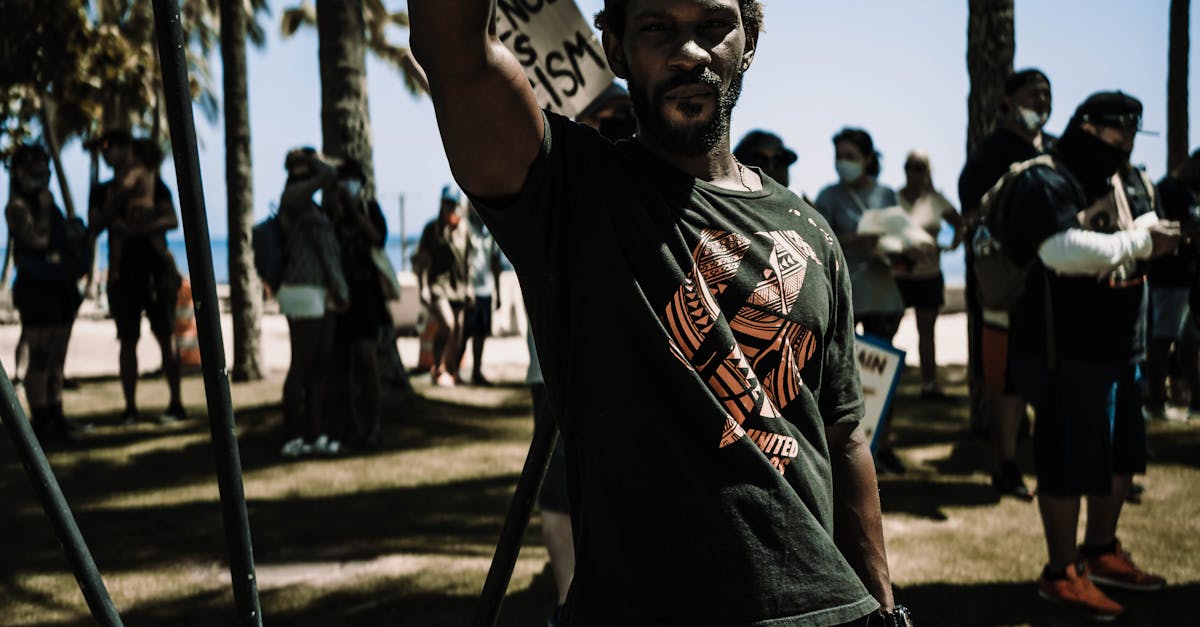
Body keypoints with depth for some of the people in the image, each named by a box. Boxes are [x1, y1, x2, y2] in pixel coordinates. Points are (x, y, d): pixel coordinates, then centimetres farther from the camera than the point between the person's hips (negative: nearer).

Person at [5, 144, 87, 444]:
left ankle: (56, 420, 19)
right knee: (39, 360, -5)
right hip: (36, 288, -8)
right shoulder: (17, 207, -7)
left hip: (61, 287, 8)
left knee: (56, 360, 12)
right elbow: (38, 239, -20)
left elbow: (73, 236, 19)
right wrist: (44, 208, -12)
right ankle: (41, 424, -1)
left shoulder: (49, 205, 17)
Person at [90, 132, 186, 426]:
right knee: (128, 341, 1)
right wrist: (118, 199, -13)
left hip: (156, 268, -2)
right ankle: (130, 407, 4)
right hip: (123, 273, 2)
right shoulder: (102, 191, 11)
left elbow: (172, 220, -7)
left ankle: (176, 404, 1)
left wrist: (135, 229, -18)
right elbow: (95, 227, -1)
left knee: (166, 337, -3)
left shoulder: (153, 183, 4)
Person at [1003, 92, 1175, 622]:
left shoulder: (1127, 181, 14)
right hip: (1066, 352, -9)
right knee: (1070, 463, -2)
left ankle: (1101, 552, 35)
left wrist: (1158, 235, -12)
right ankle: (1061, 574, 10)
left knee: (1121, 456, 18)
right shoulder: (1047, 182, -15)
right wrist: (1139, 242, -20)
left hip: (1121, 347, 9)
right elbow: (1065, 250, -29)